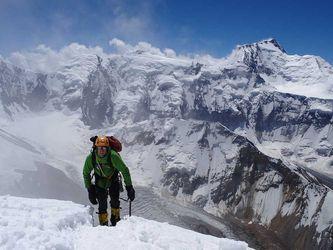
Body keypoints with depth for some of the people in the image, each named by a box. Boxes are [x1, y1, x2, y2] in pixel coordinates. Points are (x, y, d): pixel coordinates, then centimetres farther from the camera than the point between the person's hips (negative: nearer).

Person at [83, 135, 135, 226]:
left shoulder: (113, 156, -33)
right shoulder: (91, 157, -25)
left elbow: (125, 170, -24)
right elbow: (86, 173, -7)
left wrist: (129, 187, -22)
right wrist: (89, 189, -7)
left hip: (113, 178, -1)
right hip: (100, 180, 1)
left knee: (115, 201, -8)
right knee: (102, 204, -8)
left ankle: (115, 222, 12)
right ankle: (103, 224, 6)